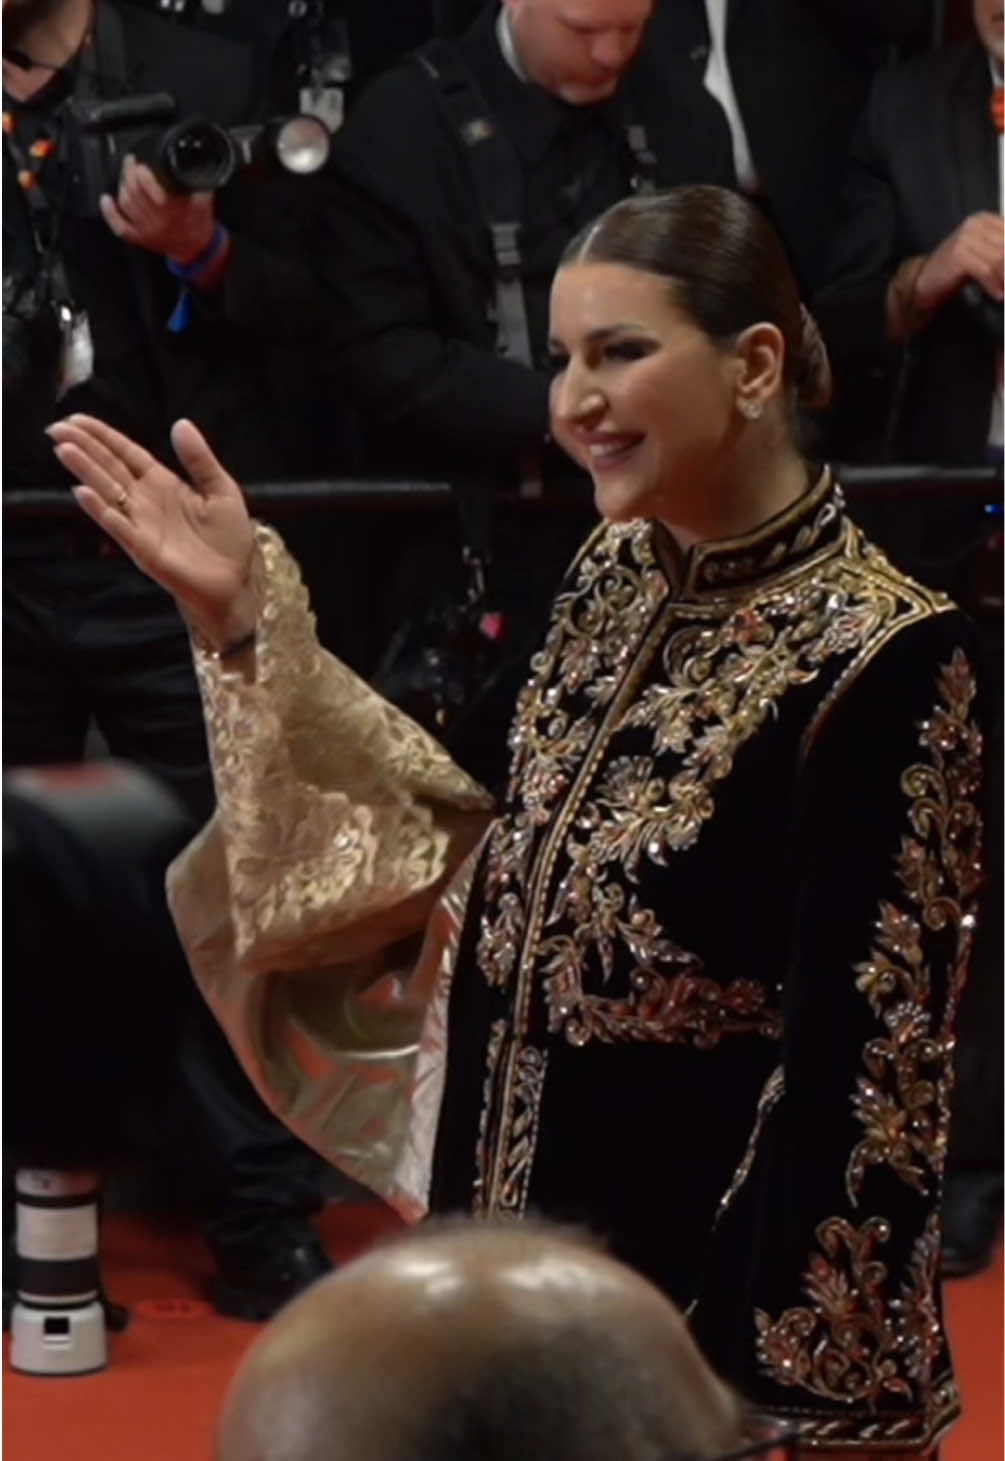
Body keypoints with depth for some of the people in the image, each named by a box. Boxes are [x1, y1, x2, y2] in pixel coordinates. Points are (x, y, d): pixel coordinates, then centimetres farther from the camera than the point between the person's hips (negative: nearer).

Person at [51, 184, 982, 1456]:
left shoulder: (881, 659, -19)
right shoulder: (611, 581, 4)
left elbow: (867, 1061, -19)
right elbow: (474, 839, 9)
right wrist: (250, 619, 4)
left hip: (721, 1260, -7)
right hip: (523, 1228, 7)